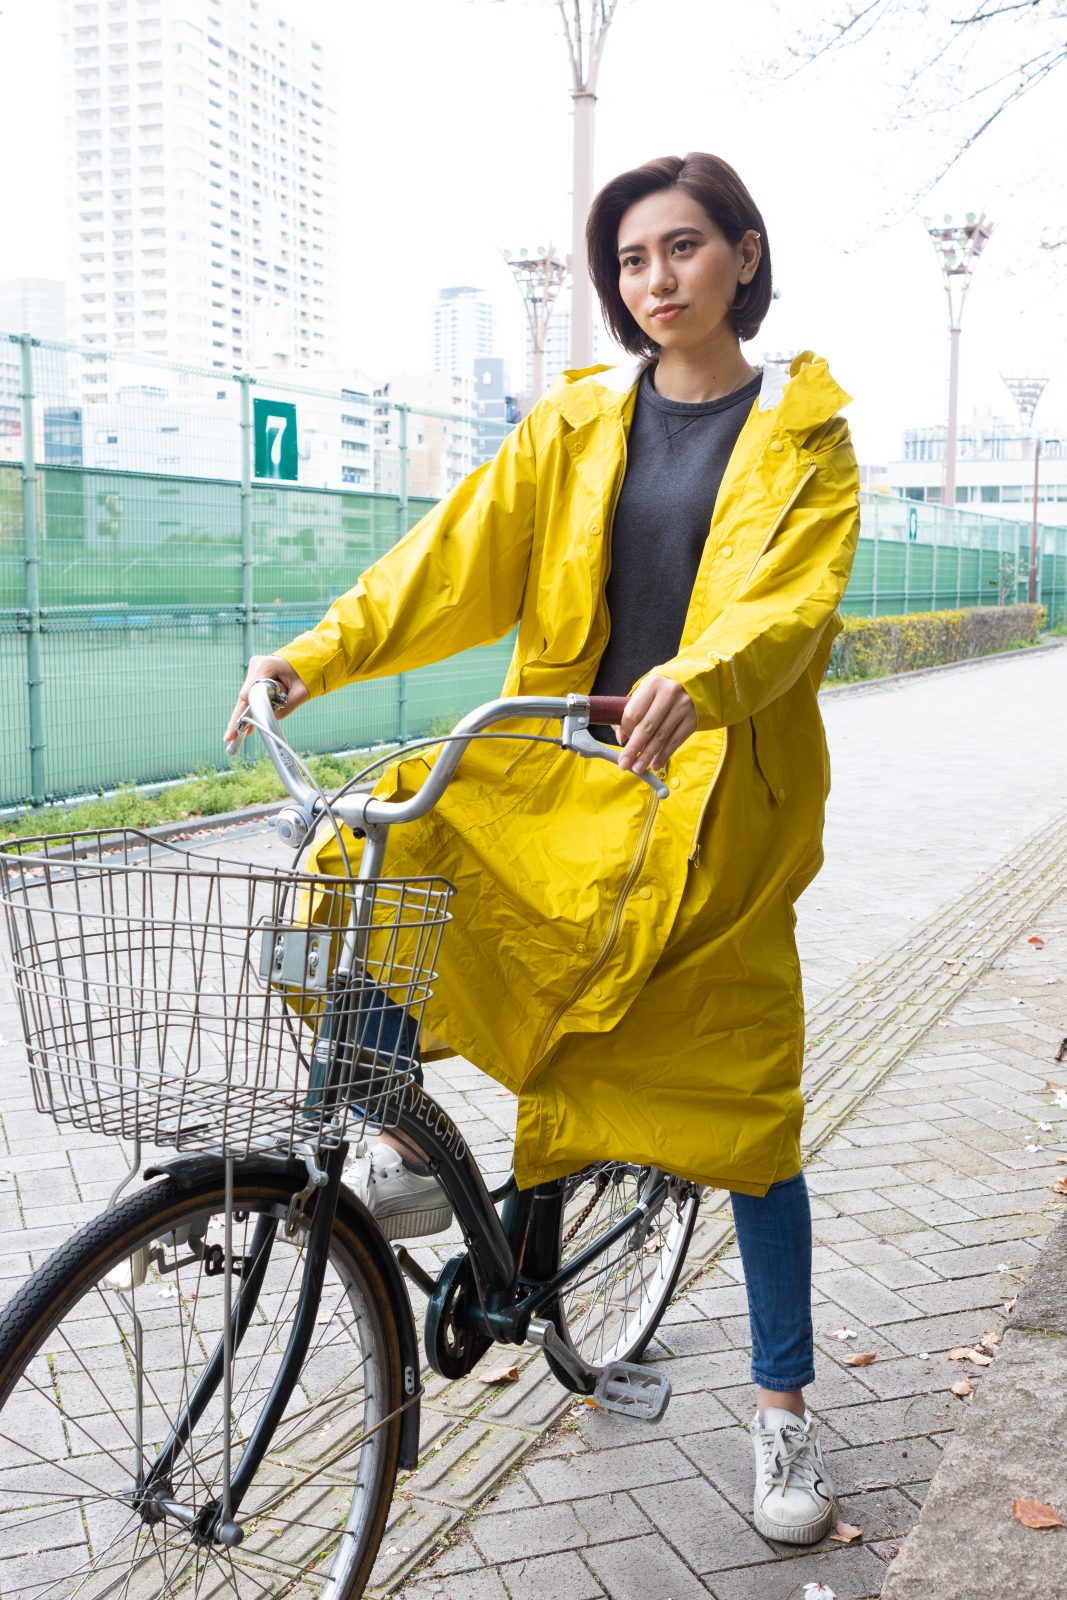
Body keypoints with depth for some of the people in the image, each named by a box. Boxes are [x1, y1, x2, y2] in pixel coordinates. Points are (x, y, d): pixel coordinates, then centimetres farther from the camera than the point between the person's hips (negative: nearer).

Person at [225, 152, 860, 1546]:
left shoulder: (805, 435, 3)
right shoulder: (574, 423, 9)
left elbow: (796, 601, -13)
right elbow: (459, 556, 0)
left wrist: (701, 676, -35)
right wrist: (319, 653, -14)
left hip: (713, 802, -2)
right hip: (550, 776, 2)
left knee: (740, 1106, 3)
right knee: (352, 880, -22)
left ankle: (784, 1406, 22)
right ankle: (409, 1145, 3)